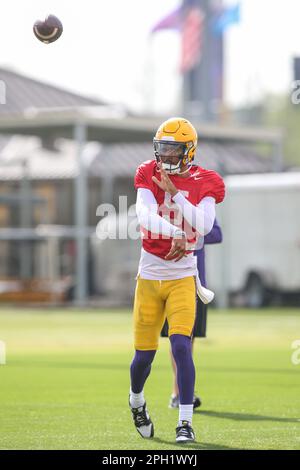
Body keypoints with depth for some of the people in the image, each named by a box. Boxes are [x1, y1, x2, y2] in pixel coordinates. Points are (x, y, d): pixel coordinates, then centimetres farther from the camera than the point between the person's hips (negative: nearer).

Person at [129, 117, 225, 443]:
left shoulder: (203, 183, -2)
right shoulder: (149, 176, -2)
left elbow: (204, 225, -17)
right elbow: (145, 215, -20)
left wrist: (174, 193, -19)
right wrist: (175, 233, -36)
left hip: (182, 277, -1)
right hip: (149, 275, 1)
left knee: (181, 346, -17)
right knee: (143, 355, 6)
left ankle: (185, 422, -9)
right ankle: (136, 400, 38)